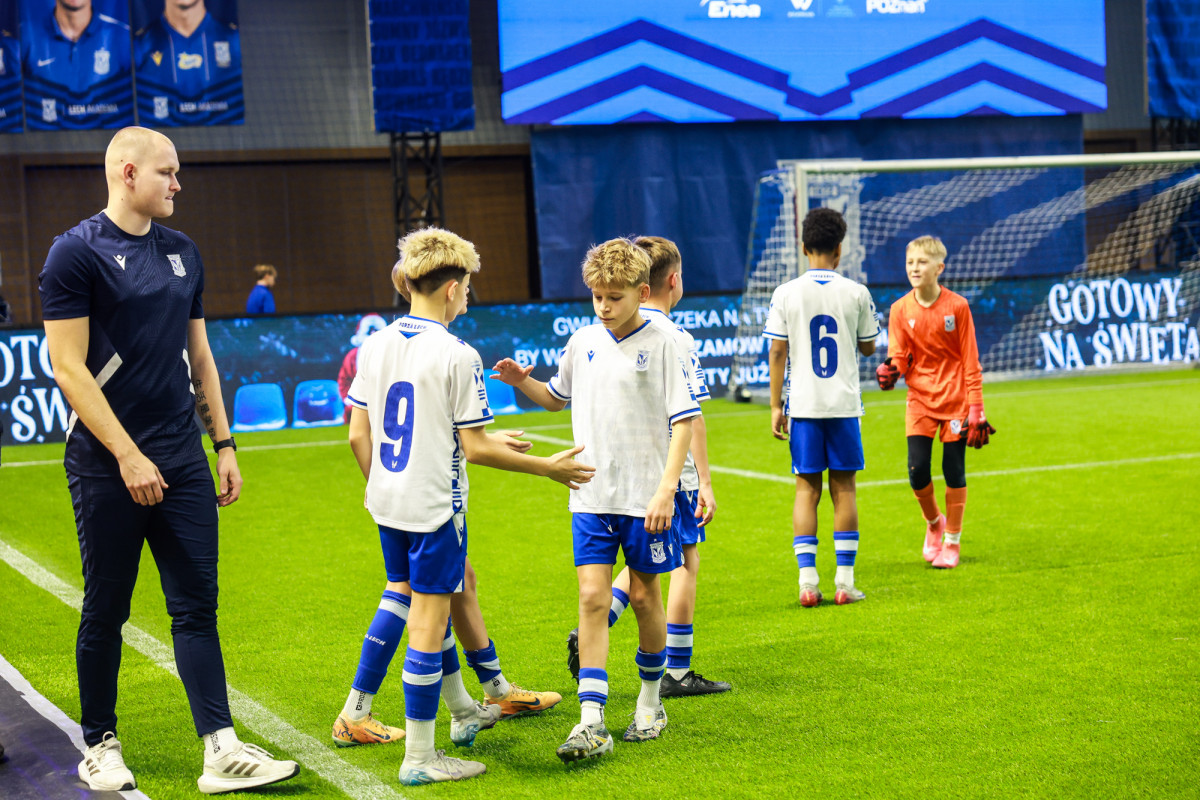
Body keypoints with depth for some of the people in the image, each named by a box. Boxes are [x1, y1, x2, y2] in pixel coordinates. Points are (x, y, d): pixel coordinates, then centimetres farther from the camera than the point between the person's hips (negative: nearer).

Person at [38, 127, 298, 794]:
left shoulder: (183, 253, 13)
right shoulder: (78, 252, -7)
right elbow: (70, 368, -12)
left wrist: (224, 445, 13)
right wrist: (128, 457, -16)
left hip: (183, 461, 6)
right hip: (108, 464, -5)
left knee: (197, 605, 2)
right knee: (107, 609, 5)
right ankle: (101, 746, 19)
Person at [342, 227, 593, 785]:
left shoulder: (375, 346, 3)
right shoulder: (458, 355, -15)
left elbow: (358, 435, 7)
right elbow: (476, 449, -14)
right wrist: (548, 468, -4)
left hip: (387, 502, 7)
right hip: (435, 505, -7)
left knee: (405, 594, 24)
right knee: (428, 621, -2)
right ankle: (419, 758, 3)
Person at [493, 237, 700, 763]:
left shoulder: (662, 345, -7)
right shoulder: (583, 342, 7)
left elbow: (683, 421, -8)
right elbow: (556, 399, 24)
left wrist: (667, 489, -16)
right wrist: (521, 382, 4)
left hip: (646, 497, -3)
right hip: (591, 497, 3)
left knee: (644, 596, 8)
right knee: (592, 597, -5)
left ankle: (651, 700, 29)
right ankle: (592, 723, -8)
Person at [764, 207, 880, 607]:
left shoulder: (786, 294, -3)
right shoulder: (856, 293, -3)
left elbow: (777, 353, -2)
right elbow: (868, 347, 8)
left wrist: (776, 406, 4)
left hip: (803, 405, 0)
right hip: (844, 404, 0)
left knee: (806, 490, 5)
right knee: (843, 489, 6)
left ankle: (808, 581, 0)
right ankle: (844, 581, 6)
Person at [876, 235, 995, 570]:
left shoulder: (957, 306, -7)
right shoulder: (900, 310, -1)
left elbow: (970, 361, -3)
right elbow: (899, 357, -1)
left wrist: (976, 409, -6)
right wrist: (889, 371, -26)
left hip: (955, 398, -1)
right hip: (920, 399, 2)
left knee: (954, 471, 1)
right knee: (918, 470, -8)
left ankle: (952, 542, 18)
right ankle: (934, 523, 22)